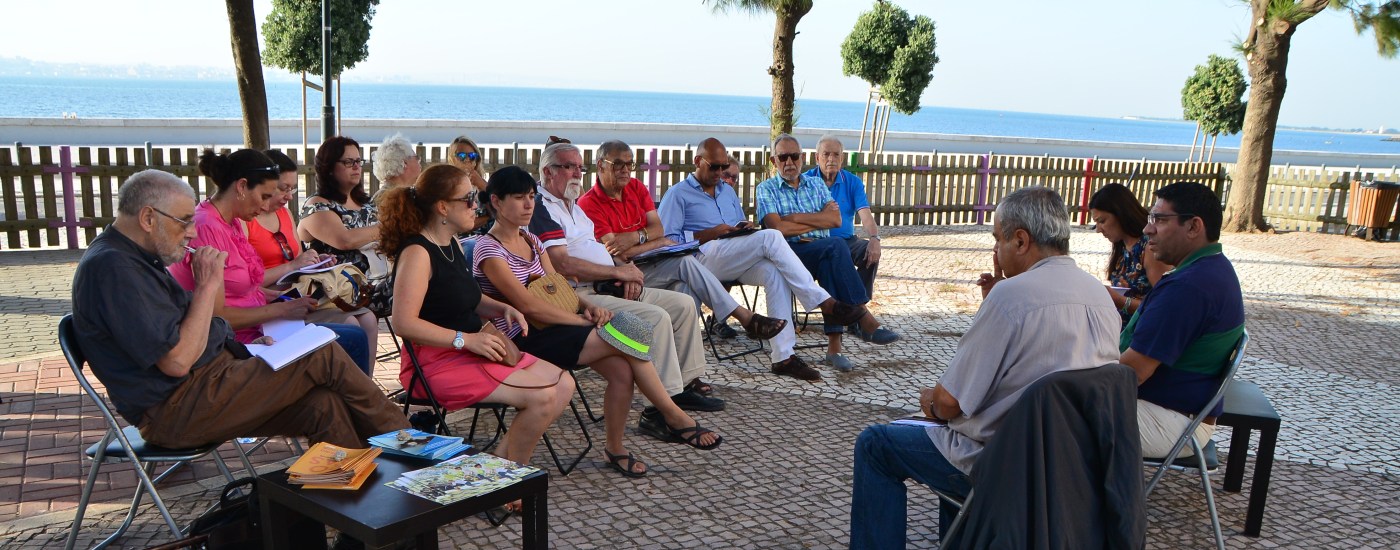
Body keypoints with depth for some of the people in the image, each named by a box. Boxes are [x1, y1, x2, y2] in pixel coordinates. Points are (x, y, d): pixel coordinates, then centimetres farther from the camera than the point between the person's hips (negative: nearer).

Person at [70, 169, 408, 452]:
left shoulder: (135, 258, 15)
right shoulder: (112, 267, -19)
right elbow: (177, 361, -24)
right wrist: (208, 286, -17)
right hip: (176, 411, -10)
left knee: (323, 406, -9)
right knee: (325, 356, -11)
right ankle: (403, 440, 6)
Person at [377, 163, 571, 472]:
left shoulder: (452, 244, 12)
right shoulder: (417, 252, -17)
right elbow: (404, 322, -25)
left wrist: (503, 309, 5)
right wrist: (466, 339, -24)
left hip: (470, 352, 10)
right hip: (435, 361, -10)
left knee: (563, 385, 0)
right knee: (542, 396, -20)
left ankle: (505, 465, 8)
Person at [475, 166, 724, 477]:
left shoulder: (531, 241, 14)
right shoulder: (489, 249, -11)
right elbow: (528, 305, -19)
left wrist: (588, 307, -6)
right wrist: (583, 320, -18)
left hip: (545, 330, 8)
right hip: (522, 341, -8)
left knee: (622, 368, -17)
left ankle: (615, 448, 0)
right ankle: (674, 418, -5)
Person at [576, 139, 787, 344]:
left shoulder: (636, 187, 13)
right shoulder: (589, 204, -9)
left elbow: (658, 228, 7)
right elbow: (616, 253, -16)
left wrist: (636, 237, -15)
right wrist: (658, 243, -8)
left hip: (651, 264, 7)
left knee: (685, 286, -26)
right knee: (685, 262, -24)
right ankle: (745, 317, -21)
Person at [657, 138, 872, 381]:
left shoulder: (727, 190, 29)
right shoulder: (678, 194, 8)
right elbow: (667, 239, -4)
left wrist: (745, 227, 7)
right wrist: (709, 234, -11)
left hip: (737, 262, 6)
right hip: (704, 259, -6)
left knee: (775, 273, -28)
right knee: (771, 237, -26)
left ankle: (783, 356, -32)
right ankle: (825, 303, -24)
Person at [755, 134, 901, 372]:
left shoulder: (816, 185, 21)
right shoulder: (765, 189, 9)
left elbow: (836, 220, 3)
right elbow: (777, 228, -10)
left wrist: (796, 218, -4)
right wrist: (819, 219, -1)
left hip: (823, 254, 4)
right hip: (789, 253, -4)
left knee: (830, 265, -34)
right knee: (836, 246, -32)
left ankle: (834, 344, -38)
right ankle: (863, 318, -33)